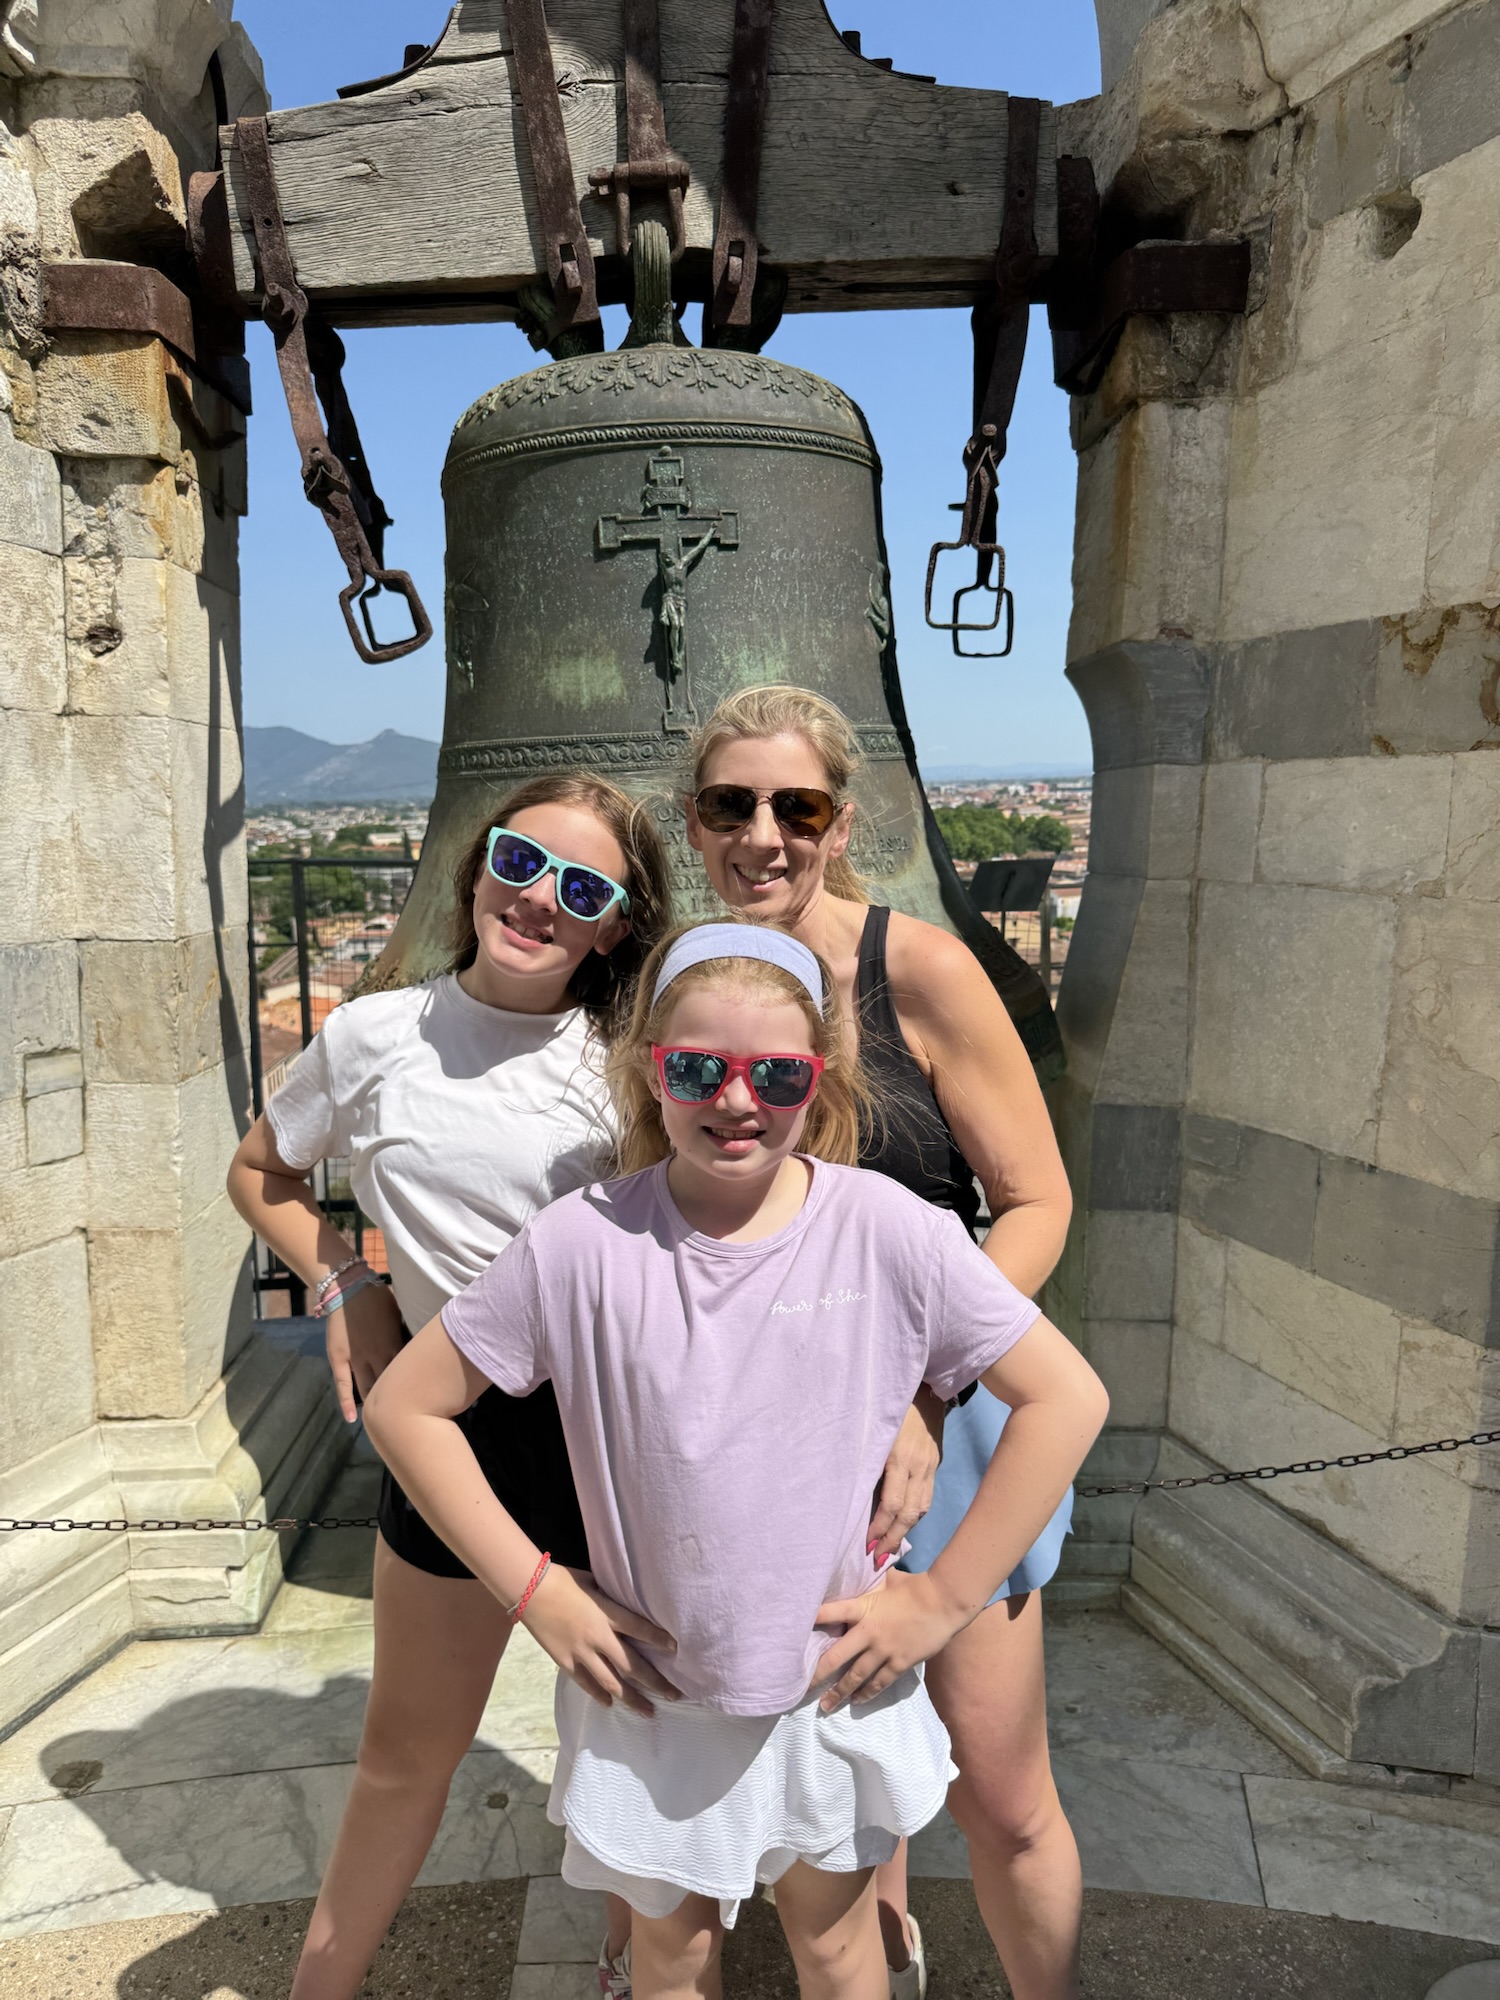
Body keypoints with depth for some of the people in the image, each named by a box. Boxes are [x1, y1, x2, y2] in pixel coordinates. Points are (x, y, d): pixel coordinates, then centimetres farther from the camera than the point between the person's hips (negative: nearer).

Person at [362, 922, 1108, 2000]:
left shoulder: (887, 1230, -18)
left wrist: (943, 1597, -12)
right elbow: (406, 1406, -8)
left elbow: (1067, 1397, -12)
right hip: (653, 1692, 0)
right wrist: (534, 1590, -9)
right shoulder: (583, 1243, -18)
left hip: (839, 1684, 0)